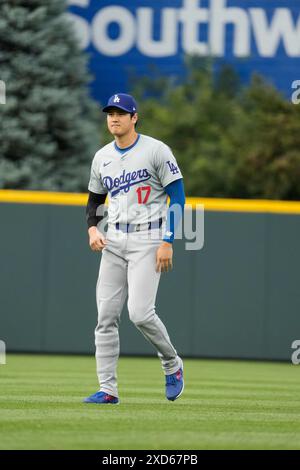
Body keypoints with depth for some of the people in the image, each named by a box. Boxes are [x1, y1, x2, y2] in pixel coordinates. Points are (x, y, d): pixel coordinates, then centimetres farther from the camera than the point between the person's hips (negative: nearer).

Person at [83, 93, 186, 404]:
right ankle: (108, 389, 3)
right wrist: (92, 229, 0)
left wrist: (167, 242, -14)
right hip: (114, 240, 6)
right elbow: (94, 200, 21)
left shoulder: (156, 150, -6)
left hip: (147, 239, -6)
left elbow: (177, 196, -7)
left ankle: (172, 365, 11)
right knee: (106, 315, -1)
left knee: (140, 313, -15)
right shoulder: (102, 157, 11)